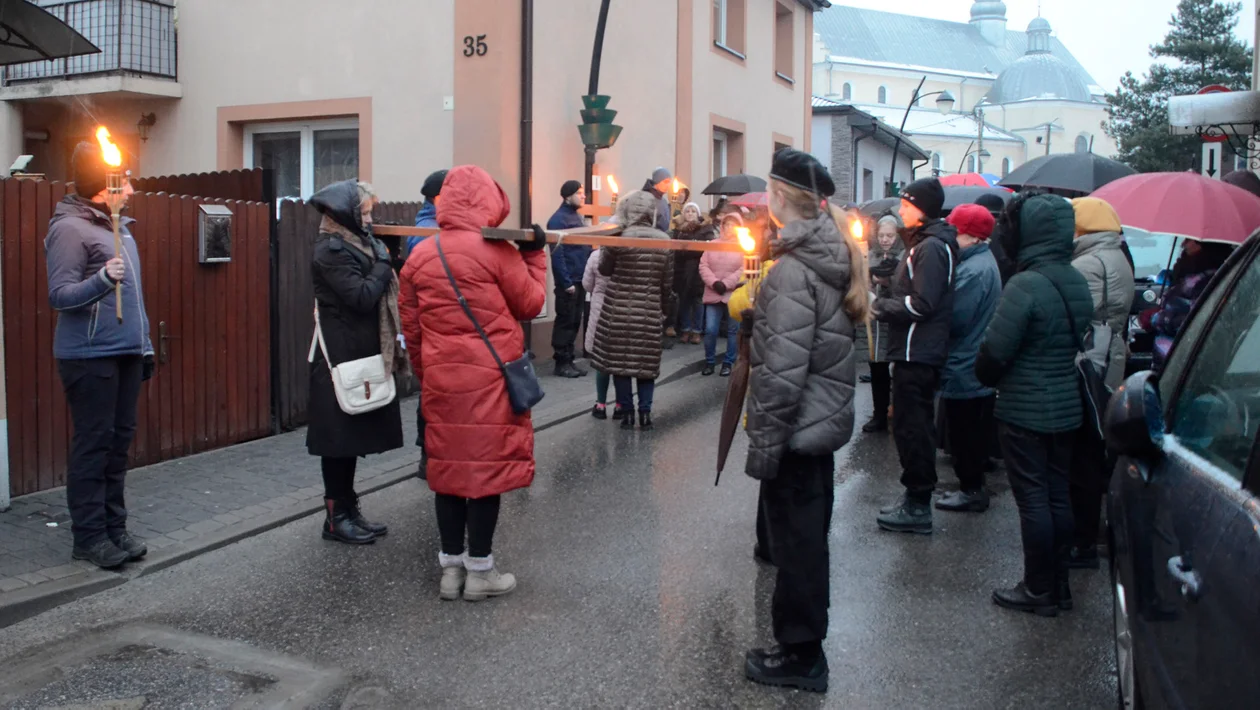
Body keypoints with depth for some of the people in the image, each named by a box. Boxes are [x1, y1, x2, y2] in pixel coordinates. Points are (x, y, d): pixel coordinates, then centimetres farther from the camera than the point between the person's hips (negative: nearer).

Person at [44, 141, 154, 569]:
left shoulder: (117, 226, 17)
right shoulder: (70, 228, -9)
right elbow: (58, 295, -17)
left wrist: (145, 344, 20)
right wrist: (101, 279, -33)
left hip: (126, 355, 8)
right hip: (90, 358, -8)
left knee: (119, 442, 10)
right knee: (93, 445, -4)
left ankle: (114, 528, 18)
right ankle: (89, 537, 3)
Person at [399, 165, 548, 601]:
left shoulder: (420, 256, 6)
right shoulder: (497, 251, -9)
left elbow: (411, 326, 10)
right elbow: (531, 304, -1)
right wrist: (535, 255, 11)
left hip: (440, 380, 5)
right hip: (489, 378, -4)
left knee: (447, 465, 12)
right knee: (486, 466, 4)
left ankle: (451, 568, 21)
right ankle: (480, 571, 12)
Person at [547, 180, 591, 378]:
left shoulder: (578, 217, 15)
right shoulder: (558, 219, -13)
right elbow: (557, 254, -17)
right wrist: (566, 282, -19)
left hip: (581, 279, 8)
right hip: (568, 282, -8)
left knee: (575, 322, 11)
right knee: (565, 322, -2)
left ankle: (569, 360, 19)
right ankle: (562, 363, 4)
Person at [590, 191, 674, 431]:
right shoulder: (663, 241, 1)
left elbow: (604, 269, 2)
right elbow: (667, 282, 6)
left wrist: (606, 246, 13)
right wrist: (664, 308, 17)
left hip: (619, 309, -3)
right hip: (649, 311, 3)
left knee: (619, 359, 6)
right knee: (647, 361, 10)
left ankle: (627, 412, 7)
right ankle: (645, 412, 8)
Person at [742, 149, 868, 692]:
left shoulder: (793, 270, -20)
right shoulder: (833, 257, 8)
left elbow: (783, 371, -23)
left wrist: (763, 442, -18)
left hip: (797, 429, -9)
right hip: (825, 420, 9)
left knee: (796, 544, 3)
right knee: (808, 539, 18)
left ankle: (799, 654, 16)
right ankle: (804, 645, 32)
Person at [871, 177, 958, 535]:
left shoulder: (931, 247, -16)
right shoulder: (924, 243, 17)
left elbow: (921, 305, -23)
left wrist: (879, 306, -13)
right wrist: (884, 305, 6)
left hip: (917, 354, -11)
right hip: (917, 352, 11)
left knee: (911, 427, -5)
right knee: (916, 425, 16)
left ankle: (918, 506, 3)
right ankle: (916, 498, 27)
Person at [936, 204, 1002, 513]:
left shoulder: (974, 270, -21)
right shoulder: (982, 262, 12)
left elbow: (955, 319, -24)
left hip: (964, 370, -10)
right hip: (976, 368, 10)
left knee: (965, 434, 1)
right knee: (972, 433, 18)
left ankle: (971, 491, 11)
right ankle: (972, 487, 28)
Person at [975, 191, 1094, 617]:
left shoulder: (1025, 286, -20)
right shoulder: (1077, 284, 5)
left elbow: (995, 350, -19)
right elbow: (1078, 340, 13)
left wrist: (986, 378, 1)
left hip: (1024, 410, -8)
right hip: (1066, 406, 8)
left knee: (1033, 498, 1)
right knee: (1058, 495, 15)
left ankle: (1039, 590, 10)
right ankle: (1060, 584, 25)